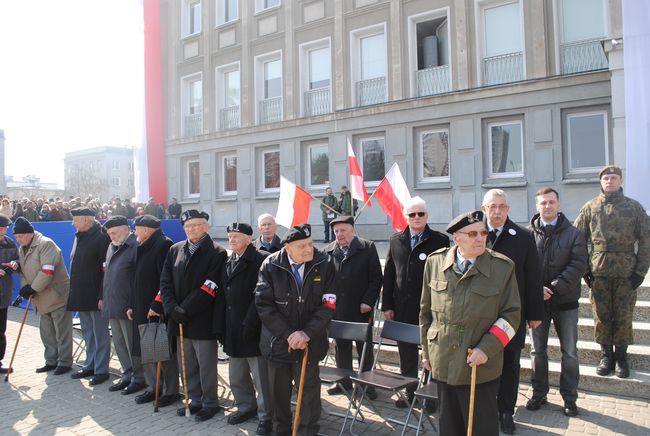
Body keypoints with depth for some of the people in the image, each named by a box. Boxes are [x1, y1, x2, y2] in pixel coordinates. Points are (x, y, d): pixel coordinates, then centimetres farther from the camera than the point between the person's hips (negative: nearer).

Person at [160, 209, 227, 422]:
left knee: (206, 365, 6)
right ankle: (194, 400, 32)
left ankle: (210, 403, 23)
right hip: (179, 319, 5)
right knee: (187, 365, 16)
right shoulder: (175, 250, 9)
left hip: (203, 320, -5)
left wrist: (185, 310, -17)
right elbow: (165, 281, 6)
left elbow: (208, 289, -15)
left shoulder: (217, 253, -8)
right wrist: (172, 308, -8)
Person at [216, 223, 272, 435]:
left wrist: (250, 323, -20)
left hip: (253, 330, -7)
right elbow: (223, 295, 13)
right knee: (237, 377, 18)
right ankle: (246, 407, 37)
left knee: (261, 377, 2)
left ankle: (265, 416, 18)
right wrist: (220, 326, 8)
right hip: (233, 331, 7)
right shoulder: (227, 262, 13)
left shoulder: (260, 260, -11)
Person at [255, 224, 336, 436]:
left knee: (309, 389, 9)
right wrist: (288, 334, -16)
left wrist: (307, 333, -19)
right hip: (278, 339, 1)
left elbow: (328, 304, -11)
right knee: (279, 390, 17)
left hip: (310, 340, -1)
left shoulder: (324, 265, -11)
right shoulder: (271, 265, -11)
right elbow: (264, 304, -12)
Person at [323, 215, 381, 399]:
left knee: (364, 348, 10)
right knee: (341, 348, 15)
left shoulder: (367, 248, -4)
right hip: (336, 310, 3)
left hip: (361, 309, -3)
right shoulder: (328, 251, 3)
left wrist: (368, 301, -12)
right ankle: (344, 381, 31)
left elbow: (376, 277, -4)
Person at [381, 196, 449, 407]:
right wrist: (387, 305, 3)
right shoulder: (395, 241, 6)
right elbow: (388, 275, 7)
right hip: (403, 308, 4)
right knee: (406, 354, 14)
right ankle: (410, 393, 29)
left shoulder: (439, 241, -4)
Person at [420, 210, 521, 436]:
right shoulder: (435, 261, 0)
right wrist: (426, 350, 11)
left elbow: (511, 314, -5)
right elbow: (426, 310, 8)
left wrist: (486, 349, -15)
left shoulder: (503, 267, -7)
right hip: (443, 363, 2)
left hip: (482, 366, -2)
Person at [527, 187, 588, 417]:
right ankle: (539, 393, 27)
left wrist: (554, 287, -18)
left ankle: (569, 397, 24)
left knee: (569, 352, 8)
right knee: (538, 349, 12)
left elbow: (578, 265, -10)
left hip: (565, 301, 0)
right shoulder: (529, 234, -2)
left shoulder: (573, 233, -2)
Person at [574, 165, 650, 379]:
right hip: (598, 272, 1)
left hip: (626, 273, 0)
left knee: (623, 317, 6)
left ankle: (621, 356, 22)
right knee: (602, 316, 7)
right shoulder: (590, 208, 5)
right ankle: (606, 355, 22)